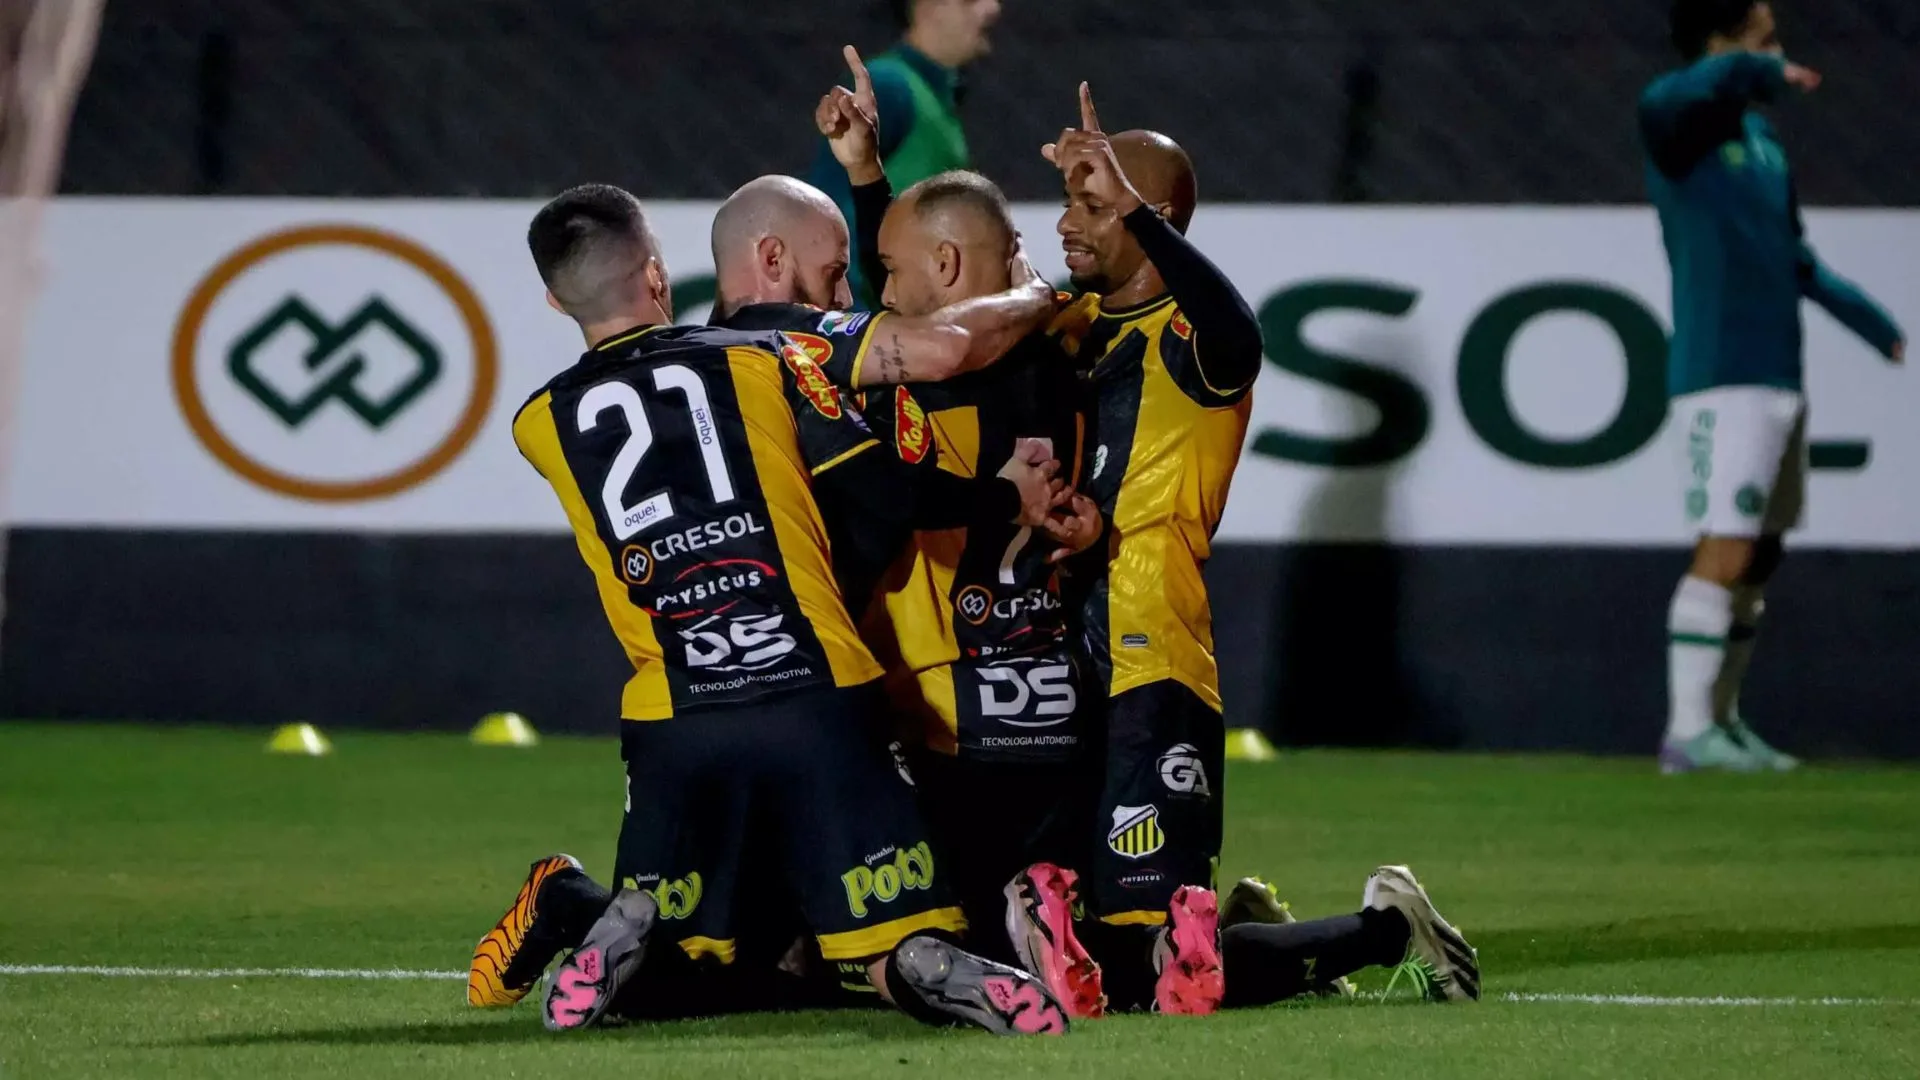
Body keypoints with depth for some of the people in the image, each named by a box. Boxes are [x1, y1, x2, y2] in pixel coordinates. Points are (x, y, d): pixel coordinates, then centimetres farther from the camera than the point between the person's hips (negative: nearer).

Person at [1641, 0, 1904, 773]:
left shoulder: (1761, 139, 17)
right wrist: (1767, 74, -24)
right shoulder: (1681, 125, -9)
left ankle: (1723, 719, 18)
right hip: (1723, 382, -9)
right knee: (1725, 555, -13)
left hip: (1778, 381, 9)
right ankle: (1687, 731, -12)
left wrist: (1880, 328, 32)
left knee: (1759, 560, 11)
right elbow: (1672, 97, -36)